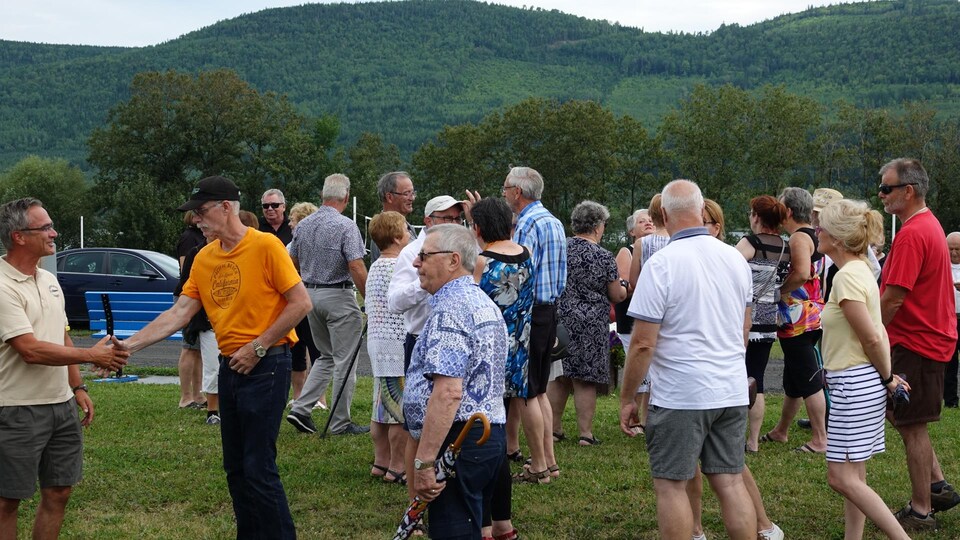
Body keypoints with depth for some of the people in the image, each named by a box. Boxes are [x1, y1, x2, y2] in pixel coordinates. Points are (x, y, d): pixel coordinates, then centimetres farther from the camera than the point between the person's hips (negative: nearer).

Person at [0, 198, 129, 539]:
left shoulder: (50, 281, 11)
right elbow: (31, 351, -22)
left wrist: (77, 387, 13)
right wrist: (91, 356, -16)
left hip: (62, 405, 8)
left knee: (58, 492, 12)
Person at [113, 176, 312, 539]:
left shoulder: (265, 246, -12)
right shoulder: (204, 258, 8)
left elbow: (301, 303, -14)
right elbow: (179, 313, 6)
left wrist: (257, 348, -14)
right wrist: (130, 344, -3)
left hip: (265, 366, -7)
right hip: (230, 367, 7)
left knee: (259, 468, -8)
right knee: (235, 468, 13)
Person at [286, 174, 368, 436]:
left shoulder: (303, 225, 6)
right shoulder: (345, 226, -15)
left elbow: (293, 263, 13)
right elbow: (357, 269, -19)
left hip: (310, 294, 7)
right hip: (339, 295, -7)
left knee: (326, 356, 19)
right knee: (344, 360, 2)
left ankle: (301, 408, 9)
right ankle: (340, 422, 6)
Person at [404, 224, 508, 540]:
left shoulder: (451, 309, -16)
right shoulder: (485, 304, 16)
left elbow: (447, 393, -26)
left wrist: (423, 462, -25)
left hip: (457, 443, -10)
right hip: (491, 435, 10)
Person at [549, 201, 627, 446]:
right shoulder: (604, 257, -10)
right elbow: (617, 296, -2)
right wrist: (624, 287, 19)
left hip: (558, 319, 4)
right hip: (590, 324, -4)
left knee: (557, 378, 12)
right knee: (585, 380, 1)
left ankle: (553, 429, 18)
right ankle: (585, 433, 5)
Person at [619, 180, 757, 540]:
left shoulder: (662, 264, -13)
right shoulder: (736, 258, 7)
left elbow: (643, 343, -14)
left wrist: (627, 399, -4)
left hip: (681, 395, -6)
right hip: (733, 391, 6)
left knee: (671, 485, 4)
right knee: (730, 481, 11)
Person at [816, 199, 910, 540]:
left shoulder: (847, 276, -18)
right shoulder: (860, 270, 12)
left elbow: (872, 338, -19)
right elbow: (878, 333, 14)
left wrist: (886, 378, -5)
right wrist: (887, 376, 11)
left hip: (855, 384, -10)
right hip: (858, 383, 10)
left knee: (842, 477, -7)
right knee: (853, 475, 13)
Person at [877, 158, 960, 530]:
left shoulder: (911, 234, -21)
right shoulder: (930, 224, 12)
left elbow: (893, 298, -24)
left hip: (916, 342, -10)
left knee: (912, 426, 0)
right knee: (896, 413, 20)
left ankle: (921, 512, 10)